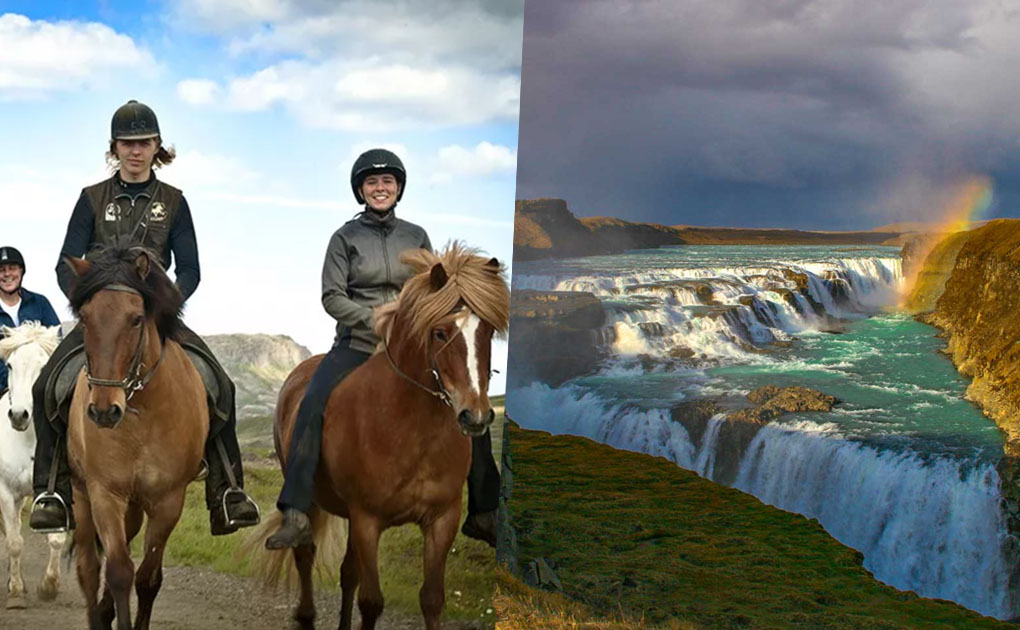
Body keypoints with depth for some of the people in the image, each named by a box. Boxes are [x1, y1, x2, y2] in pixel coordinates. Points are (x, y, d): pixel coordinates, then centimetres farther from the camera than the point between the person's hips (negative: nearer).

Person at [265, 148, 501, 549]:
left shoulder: (416, 237, 10)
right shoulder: (346, 238, 3)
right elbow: (332, 298, -3)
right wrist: (377, 321, -15)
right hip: (357, 345, -2)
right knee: (312, 404, -27)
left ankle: (483, 515, 4)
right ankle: (295, 517, -26)